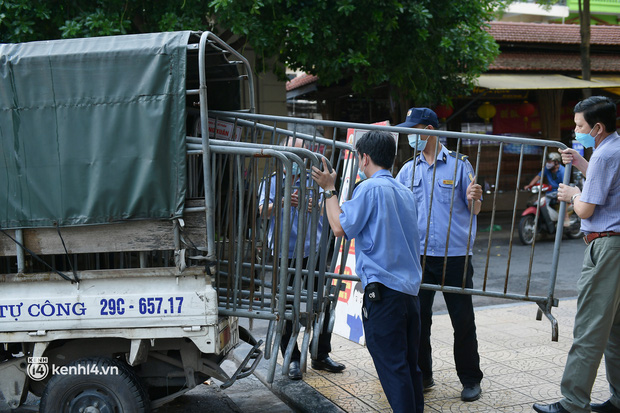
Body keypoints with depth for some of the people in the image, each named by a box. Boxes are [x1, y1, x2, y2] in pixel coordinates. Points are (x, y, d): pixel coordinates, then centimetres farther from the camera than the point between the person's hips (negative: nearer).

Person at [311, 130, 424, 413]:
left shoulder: (370, 188, -8)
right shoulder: (405, 192, 16)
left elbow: (340, 228, -11)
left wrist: (329, 190, 1)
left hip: (383, 290, -8)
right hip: (411, 289, 8)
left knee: (391, 366, -4)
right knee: (410, 365, 13)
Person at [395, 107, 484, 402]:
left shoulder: (459, 164, 1)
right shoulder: (408, 170, 10)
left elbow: (474, 210, 2)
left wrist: (473, 199, -19)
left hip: (455, 256, -3)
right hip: (418, 255, 3)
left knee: (463, 320, 3)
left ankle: (470, 380, 17)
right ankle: (421, 376, 21)